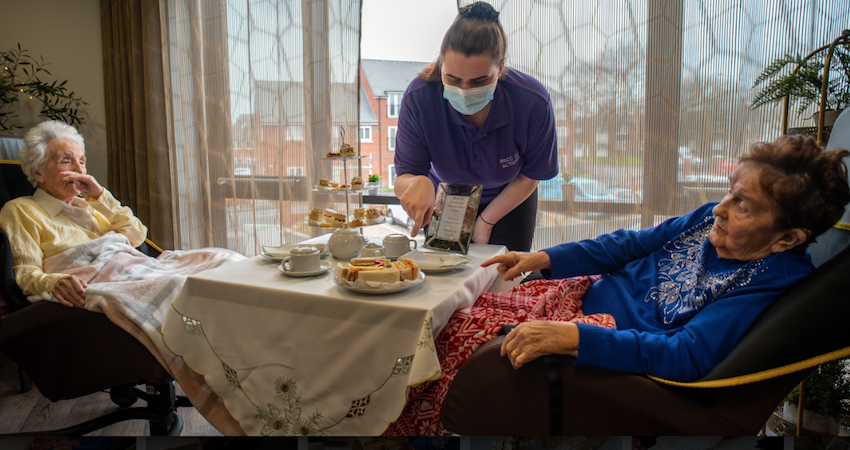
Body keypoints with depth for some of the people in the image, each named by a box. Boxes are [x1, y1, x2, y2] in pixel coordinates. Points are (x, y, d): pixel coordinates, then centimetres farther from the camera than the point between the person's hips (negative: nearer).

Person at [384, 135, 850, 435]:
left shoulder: (771, 286, -22)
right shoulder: (714, 219, -2)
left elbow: (686, 356, -30)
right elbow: (634, 243, 6)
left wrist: (570, 337, -38)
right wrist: (543, 258, -3)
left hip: (618, 347, -7)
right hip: (588, 291, 7)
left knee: (471, 341, -10)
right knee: (461, 314, 3)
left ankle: (409, 422, 19)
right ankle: (400, 412, 23)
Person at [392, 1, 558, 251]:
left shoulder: (533, 102, -30)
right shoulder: (419, 98, -31)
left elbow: (529, 177, -14)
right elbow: (403, 179, -28)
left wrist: (485, 221, -12)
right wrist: (418, 183, -52)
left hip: (509, 204, 0)